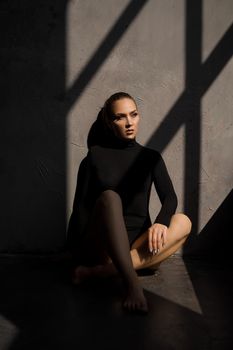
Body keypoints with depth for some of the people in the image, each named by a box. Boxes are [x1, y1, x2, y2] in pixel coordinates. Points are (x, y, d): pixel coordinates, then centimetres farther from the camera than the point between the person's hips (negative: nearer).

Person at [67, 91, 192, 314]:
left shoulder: (151, 157, 9)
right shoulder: (95, 156, 4)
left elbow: (170, 197, -4)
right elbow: (80, 206, 0)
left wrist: (161, 222, -27)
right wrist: (79, 252, -13)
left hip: (137, 244, 3)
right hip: (101, 244, -3)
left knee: (183, 222, -23)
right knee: (109, 197, -30)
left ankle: (97, 271, -31)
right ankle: (131, 283, -43)